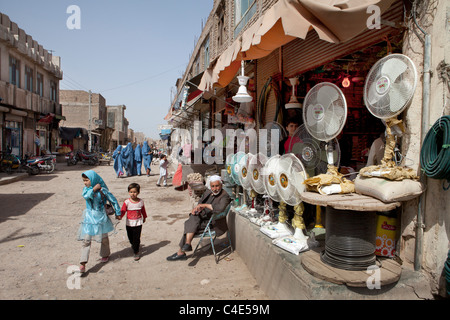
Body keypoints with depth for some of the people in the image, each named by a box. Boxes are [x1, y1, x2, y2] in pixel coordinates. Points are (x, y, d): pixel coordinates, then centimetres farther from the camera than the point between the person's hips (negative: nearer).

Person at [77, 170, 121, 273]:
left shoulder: (103, 190, -11)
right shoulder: (86, 189, 0)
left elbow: (114, 201, -4)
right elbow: (85, 196, -23)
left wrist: (118, 213, 0)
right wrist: (93, 189, -22)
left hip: (100, 217, -2)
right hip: (89, 217, 2)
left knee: (103, 238, 13)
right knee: (86, 240, -2)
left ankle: (105, 254, 37)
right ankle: (83, 263, 3)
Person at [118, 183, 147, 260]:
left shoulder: (141, 201, -3)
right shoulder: (127, 202, -8)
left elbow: (143, 210, 11)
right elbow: (123, 210, -10)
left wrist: (144, 217, 22)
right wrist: (120, 216, -26)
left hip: (138, 223, -1)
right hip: (129, 223, 1)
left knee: (136, 238, -1)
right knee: (130, 238, 14)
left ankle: (136, 252, 13)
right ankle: (134, 245, 45)